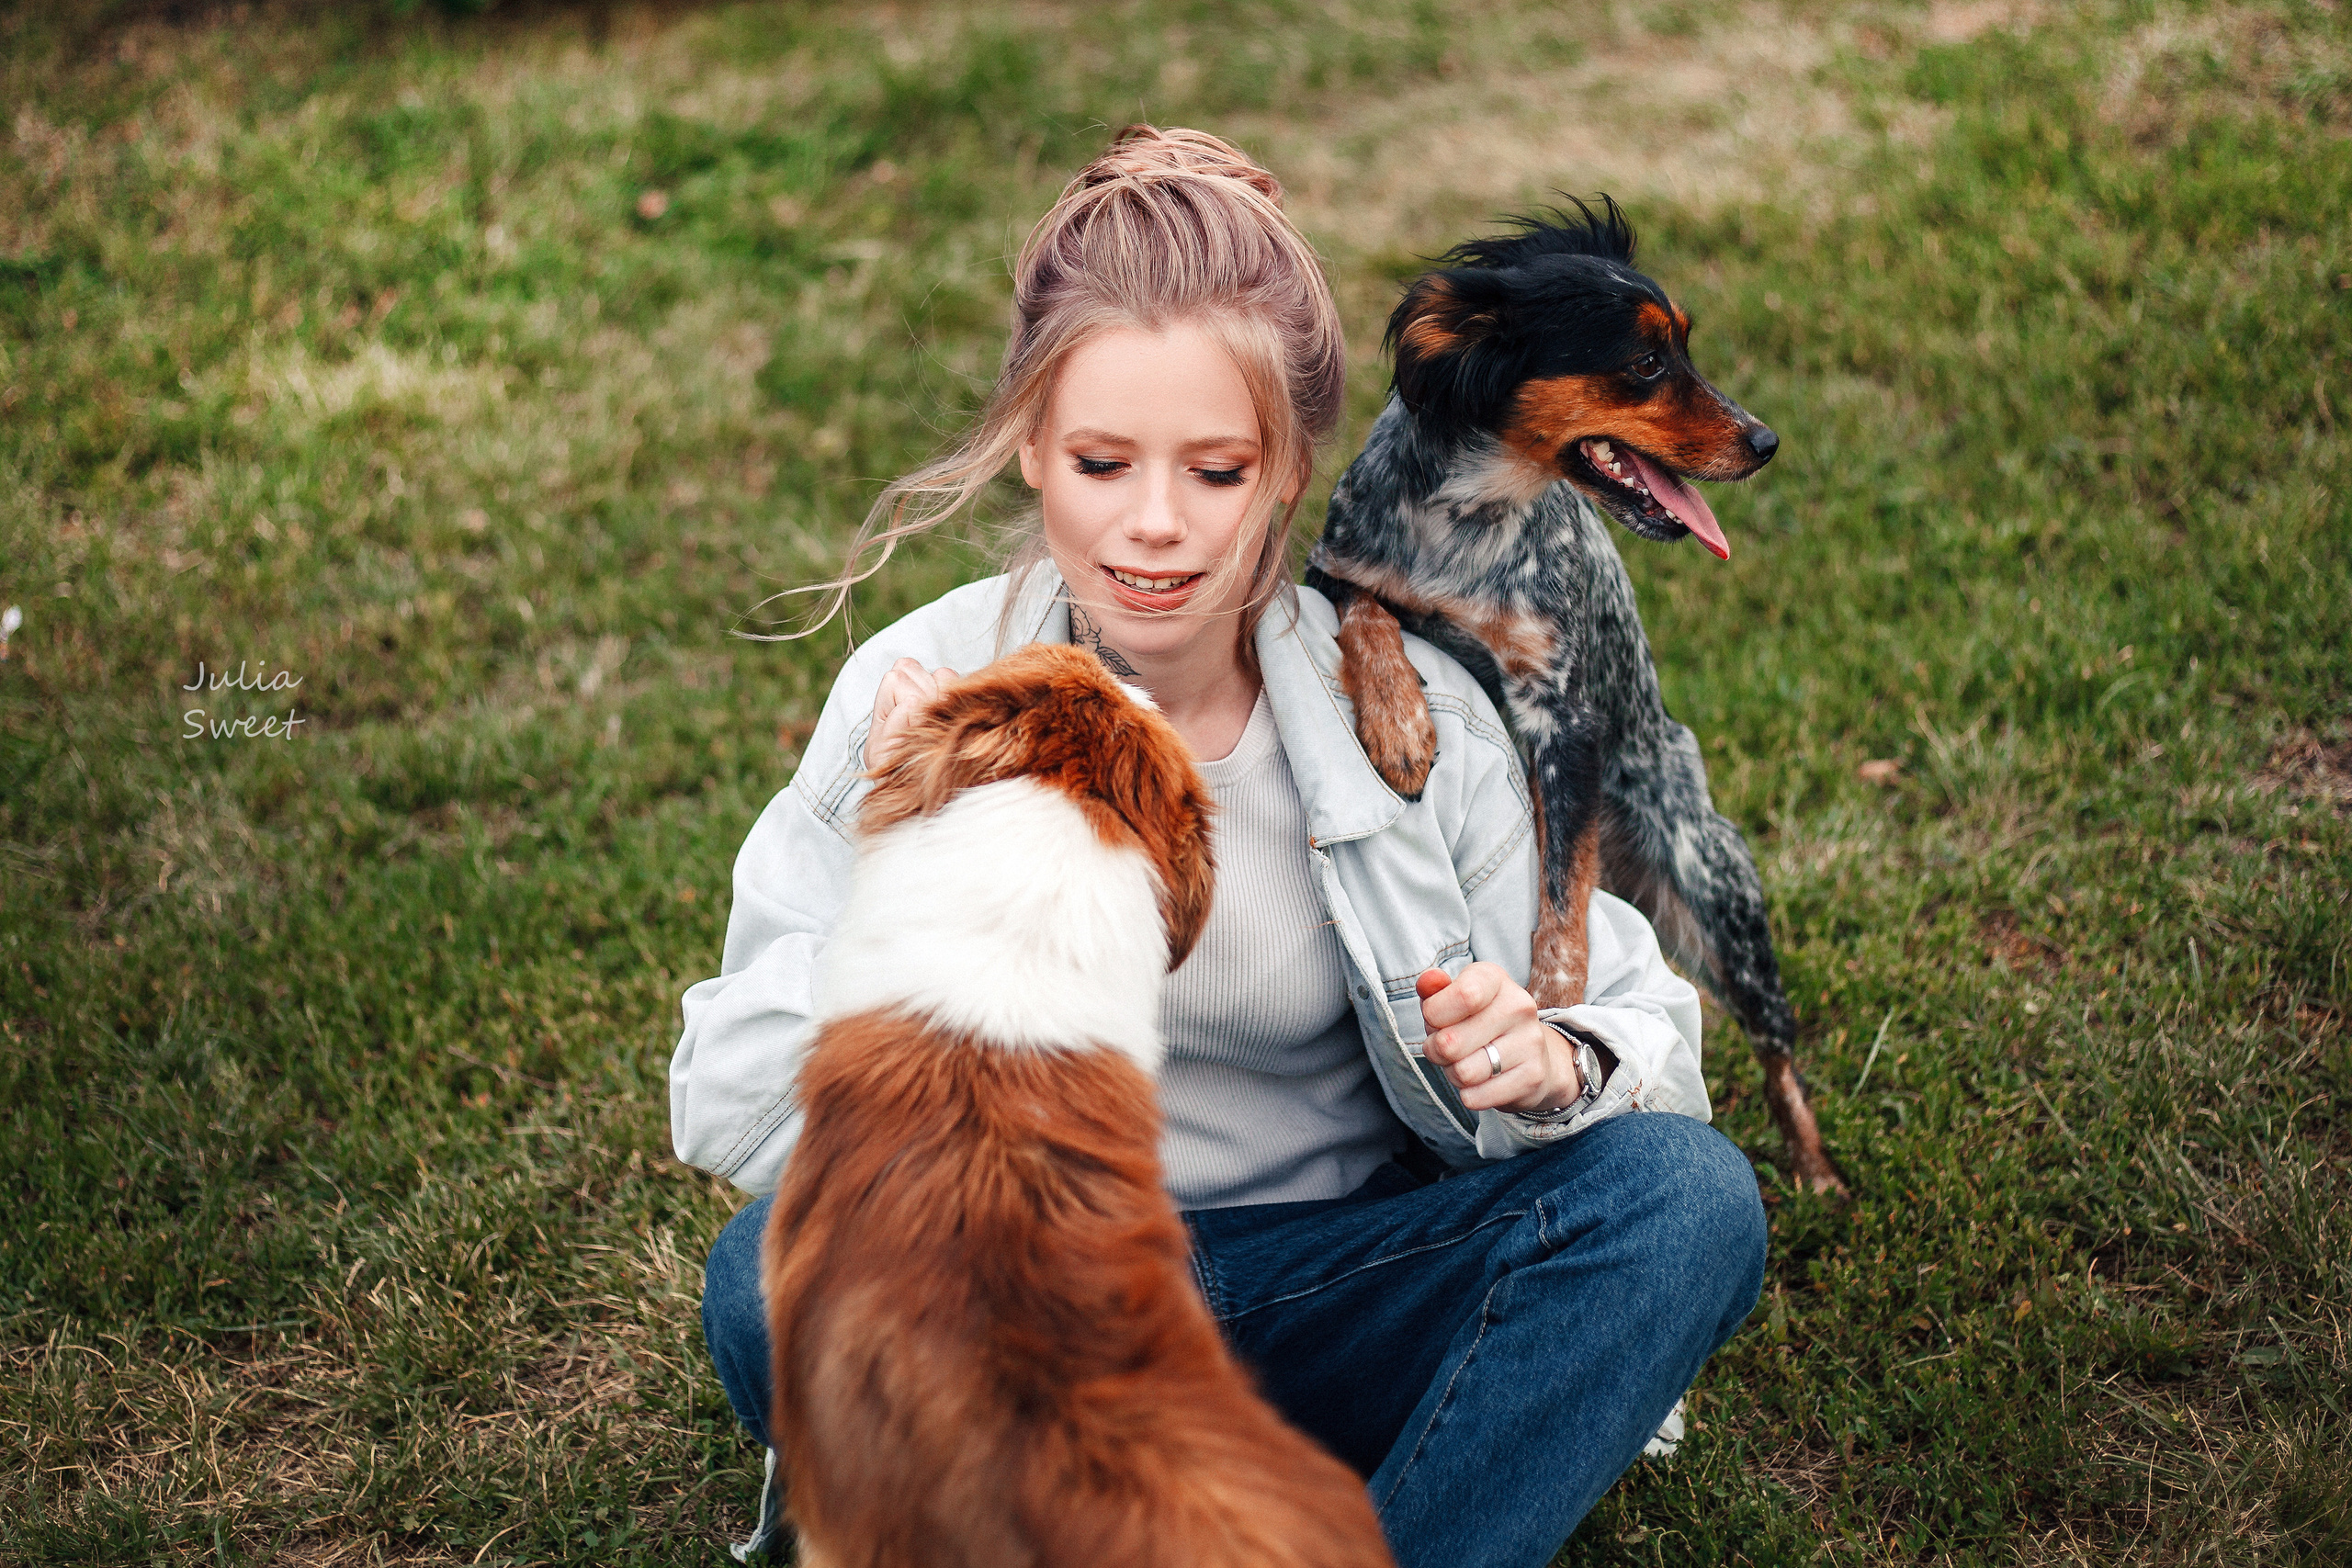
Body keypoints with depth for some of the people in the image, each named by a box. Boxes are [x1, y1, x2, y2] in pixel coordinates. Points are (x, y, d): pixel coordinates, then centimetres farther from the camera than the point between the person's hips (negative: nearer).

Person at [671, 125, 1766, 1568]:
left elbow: (1640, 1030, -1)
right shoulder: (924, 695, -11)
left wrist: (1548, 1067, -24)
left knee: (1688, 1196, -22)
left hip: (1337, 1285, 2)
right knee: (776, 1279, -31)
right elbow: (736, 1118, -13)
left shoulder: (1415, 716, -9)